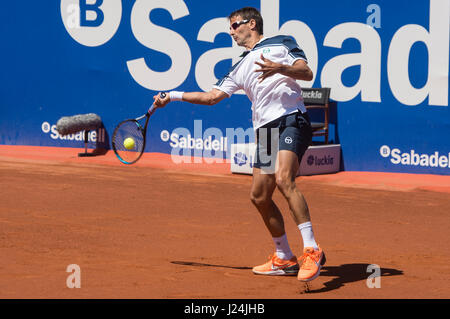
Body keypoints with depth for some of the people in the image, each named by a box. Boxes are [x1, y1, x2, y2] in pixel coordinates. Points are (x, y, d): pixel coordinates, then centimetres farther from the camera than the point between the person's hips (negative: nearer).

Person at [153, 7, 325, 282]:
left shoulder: (281, 44, 9)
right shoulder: (241, 67, 27)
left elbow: (307, 73, -3)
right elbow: (213, 96, 28)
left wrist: (280, 68, -21)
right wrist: (173, 96, 27)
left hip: (291, 120, -8)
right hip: (265, 129, 8)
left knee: (283, 178, -28)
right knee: (260, 196, 4)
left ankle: (312, 251, -31)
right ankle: (285, 259, 17)